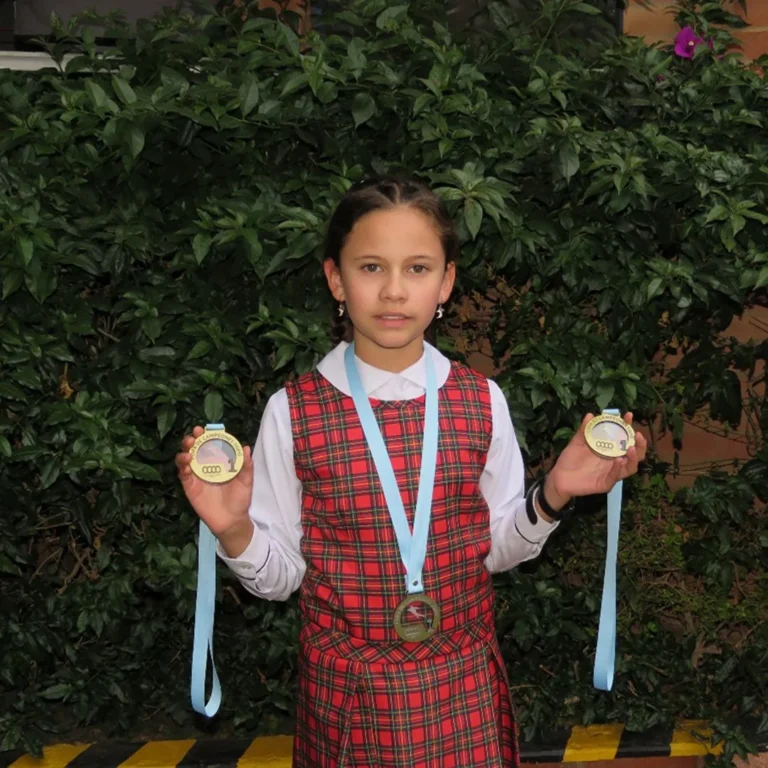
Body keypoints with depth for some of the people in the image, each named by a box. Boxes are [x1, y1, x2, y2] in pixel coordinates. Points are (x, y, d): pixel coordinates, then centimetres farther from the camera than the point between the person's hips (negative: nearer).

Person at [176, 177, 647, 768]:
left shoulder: (481, 401, -5)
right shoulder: (293, 412, -10)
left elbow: (497, 549, 3)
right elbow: (280, 576, -4)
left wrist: (552, 496, -12)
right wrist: (233, 530, -23)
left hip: (462, 683, 2)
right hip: (346, 689, -1)